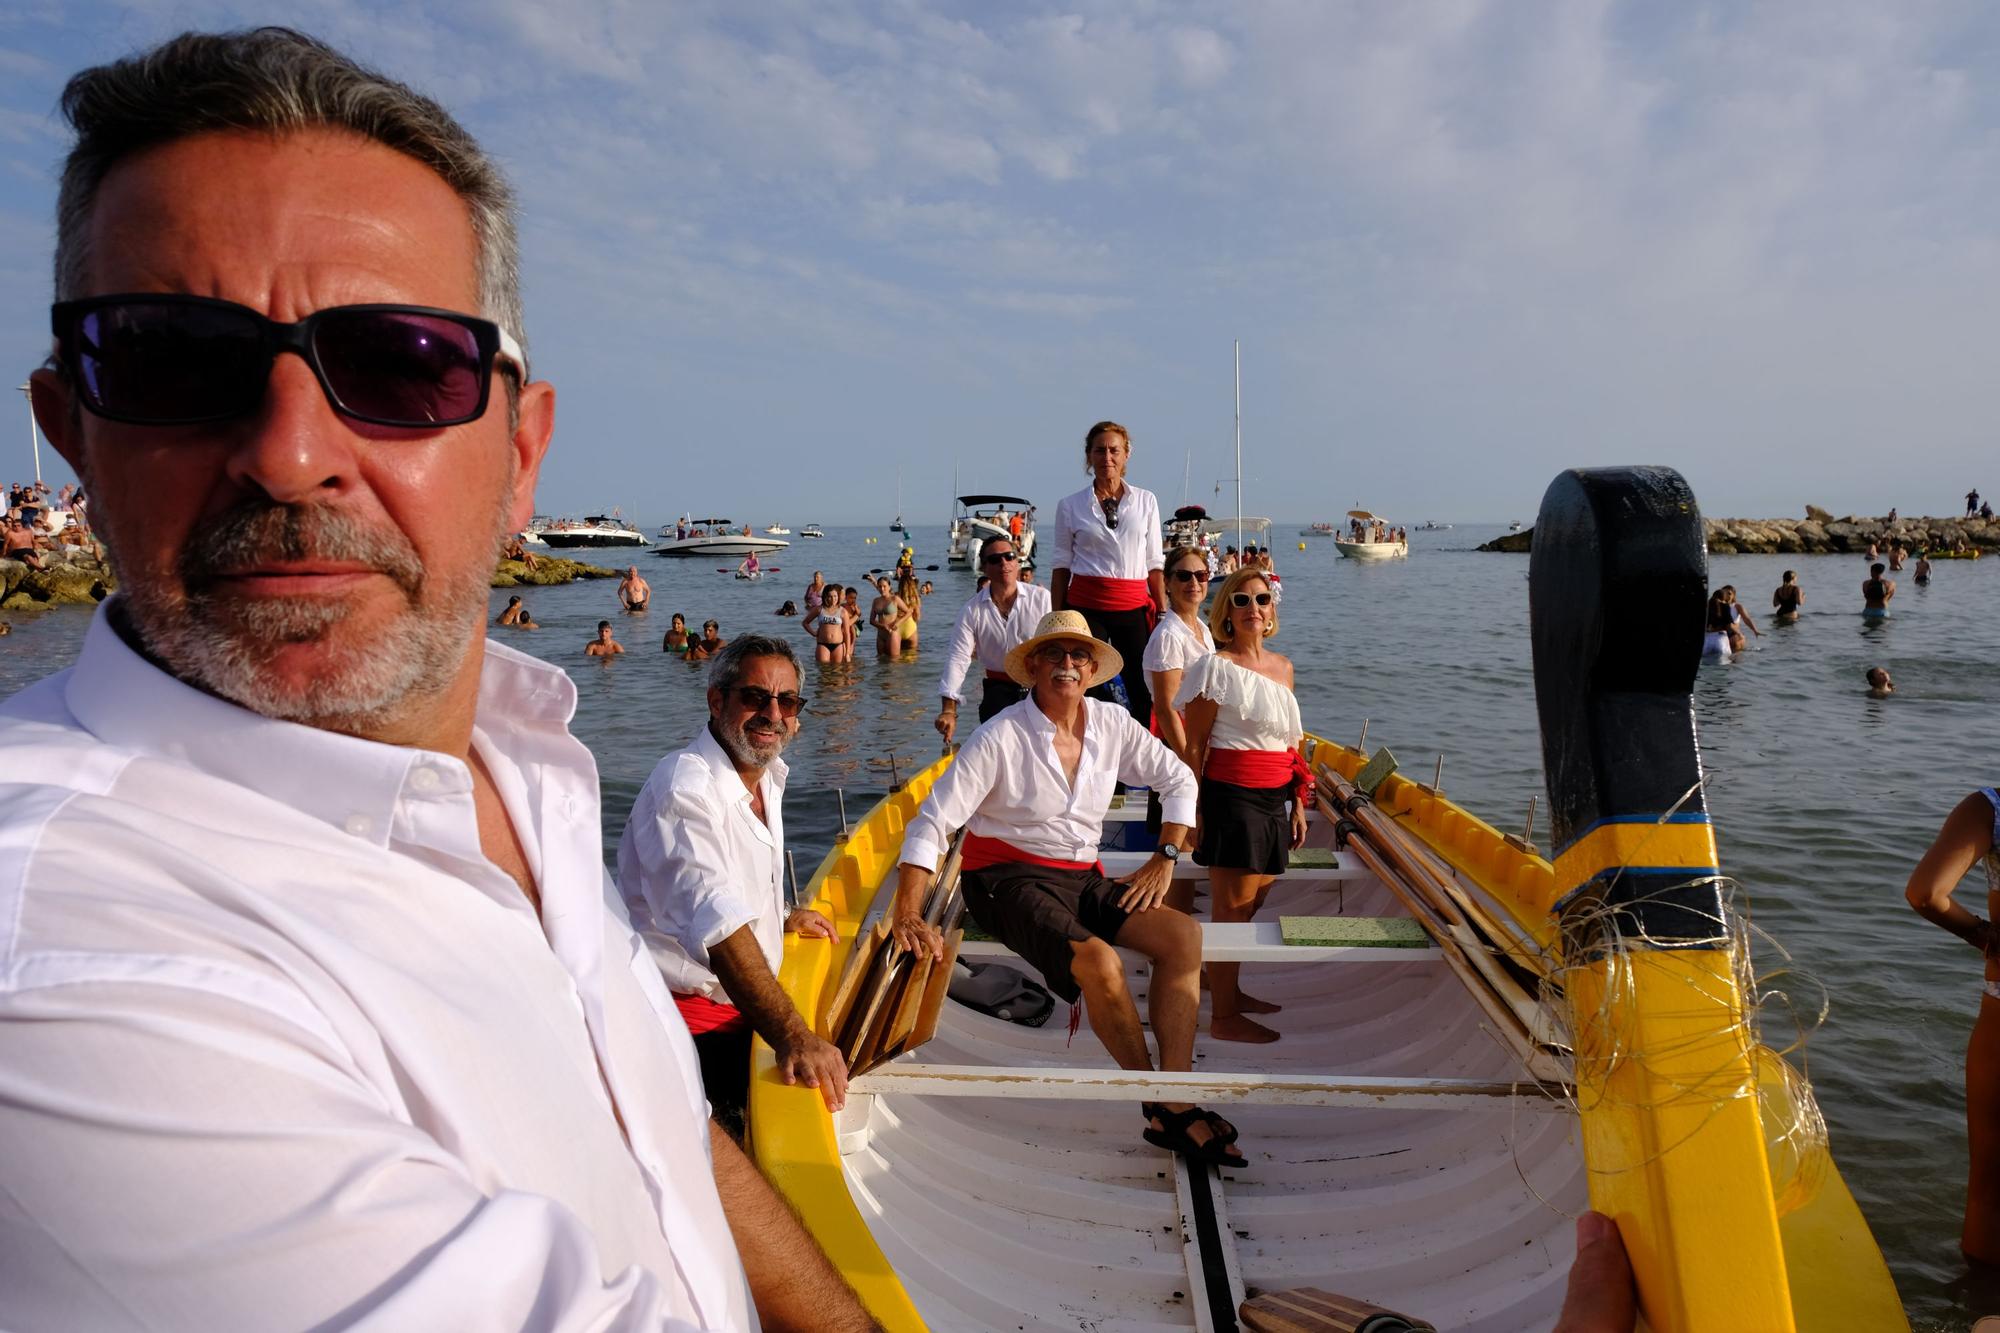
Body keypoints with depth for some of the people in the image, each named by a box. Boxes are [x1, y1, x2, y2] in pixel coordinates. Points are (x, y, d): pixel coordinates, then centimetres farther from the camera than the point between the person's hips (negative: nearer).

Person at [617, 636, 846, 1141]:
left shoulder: (766, 778, 11)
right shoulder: (684, 786, -21)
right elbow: (716, 921, -36)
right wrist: (790, 1034, -44)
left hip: (745, 1009, 9)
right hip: (691, 1019, -9)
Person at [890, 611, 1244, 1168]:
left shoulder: (1111, 724, 2)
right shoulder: (1001, 737, -13)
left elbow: (1178, 781, 14)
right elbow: (930, 824, -16)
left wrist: (1165, 859, 3)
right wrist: (907, 917, -25)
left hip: (1082, 877, 6)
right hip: (1010, 878, -6)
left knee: (1183, 934, -17)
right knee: (1100, 962, -30)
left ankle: (1176, 1105, -16)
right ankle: (1159, 1107, -9)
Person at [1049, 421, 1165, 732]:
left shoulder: (1146, 502, 9)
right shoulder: (1070, 505, 6)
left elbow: (1154, 564, 10)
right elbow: (1061, 567, 7)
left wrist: (1163, 614, 3)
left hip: (1134, 607, 1)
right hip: (1086, 605, -1)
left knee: (1142, 693, -1)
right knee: (1091, 694, -2)